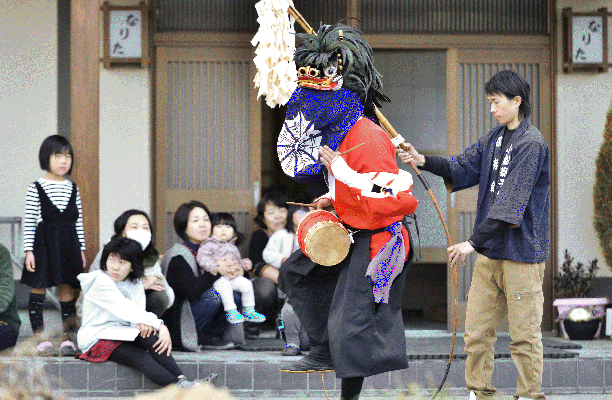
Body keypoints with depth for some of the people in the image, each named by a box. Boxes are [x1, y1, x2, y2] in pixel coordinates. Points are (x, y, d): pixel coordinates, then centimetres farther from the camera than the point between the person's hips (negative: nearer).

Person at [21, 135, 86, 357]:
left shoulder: (73, 189, 10)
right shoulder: (36, 188, -3)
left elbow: (78, 221, 13)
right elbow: (29, 221, -4)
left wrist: (81, 249, 10)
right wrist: (29, 249, -10)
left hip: (67, 246, 4)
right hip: (43, 244, -4)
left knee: (67, 289, 4)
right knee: (38, 289, -2)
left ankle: (67, 338, 9)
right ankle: (40, 339, 3)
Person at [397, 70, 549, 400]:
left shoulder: (531, 145, -14)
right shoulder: (495, 138, 14)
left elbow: (510, 205, -19)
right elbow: (463, 167, 7)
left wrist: (473, 242, -20)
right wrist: (423, 161, -9)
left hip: (522, 252, -8)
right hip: (489, 252, 8)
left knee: (524, 334, -2)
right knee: (476, 330, 8)